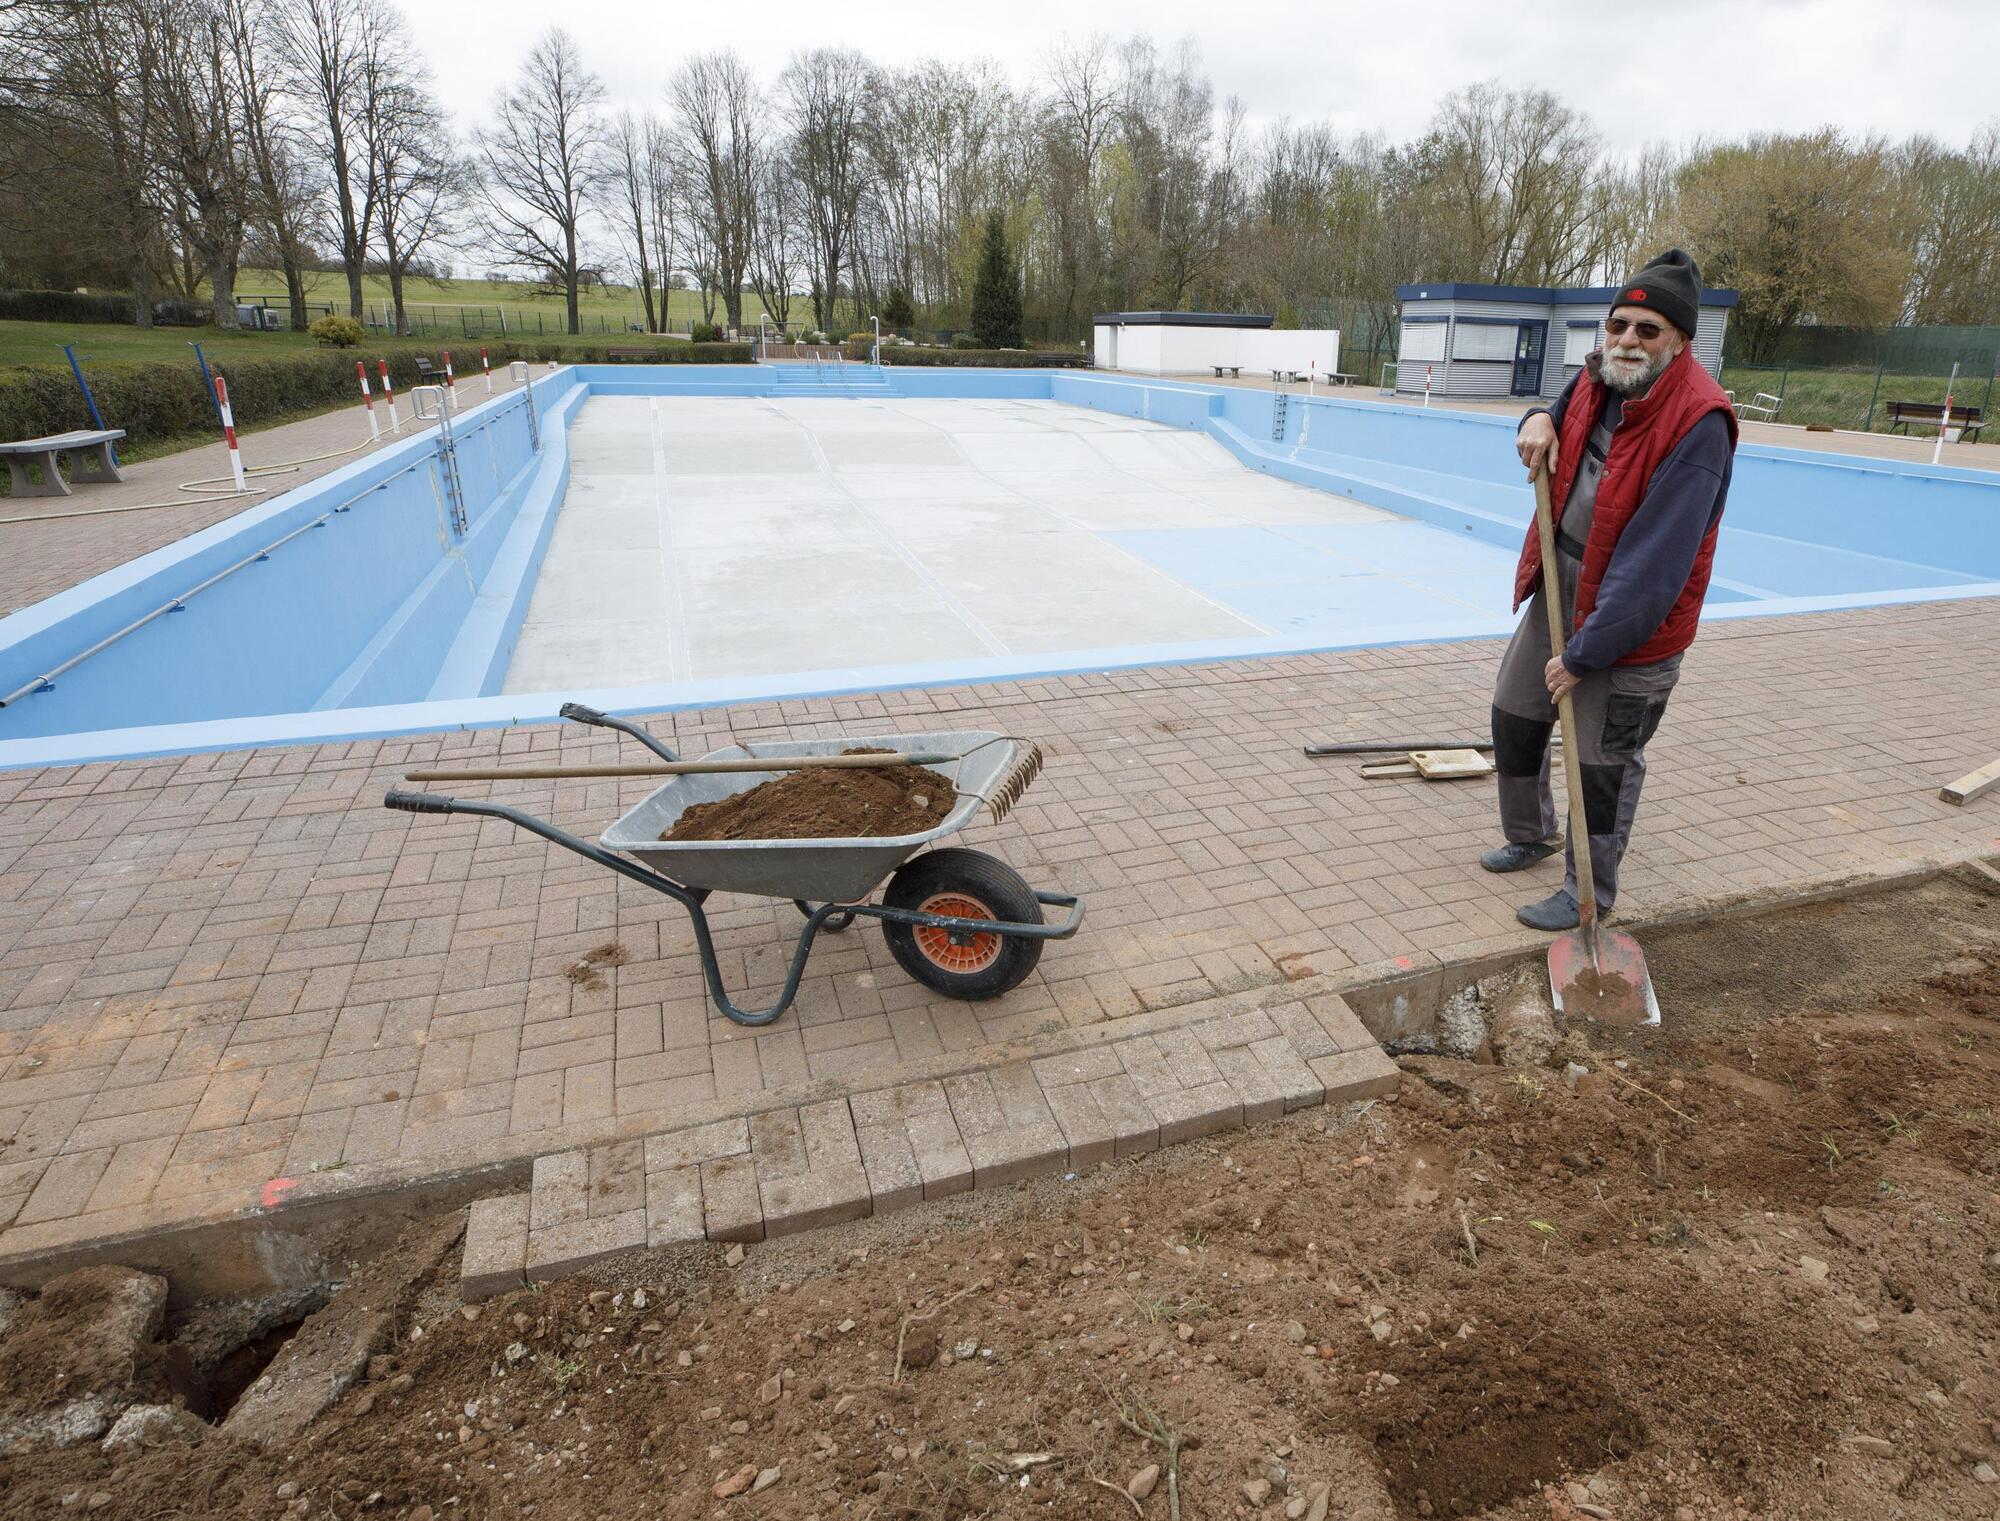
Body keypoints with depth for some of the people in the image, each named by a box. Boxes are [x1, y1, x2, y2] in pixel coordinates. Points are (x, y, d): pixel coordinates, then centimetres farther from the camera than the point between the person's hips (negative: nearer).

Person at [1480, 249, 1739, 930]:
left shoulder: (1698, 422, -24)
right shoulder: (1599, 377, -1)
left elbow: (1654, 565, -28)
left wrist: (1582, 653, -27)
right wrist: (1540, 420, 0)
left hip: (1632, 617, -8)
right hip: (1559, 590, 8)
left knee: (1601, 760, 3)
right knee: (1513, 713, 19)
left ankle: (1588, 892, 23)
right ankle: (1529, 834, 42)